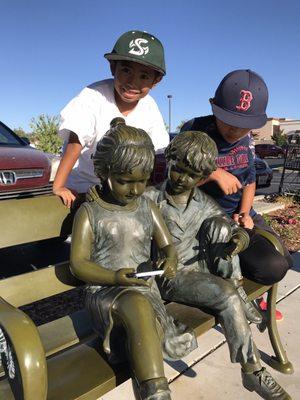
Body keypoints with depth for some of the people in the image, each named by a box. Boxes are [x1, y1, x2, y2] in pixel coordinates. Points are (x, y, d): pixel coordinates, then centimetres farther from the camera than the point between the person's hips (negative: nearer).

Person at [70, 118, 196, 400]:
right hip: (104, 290, -3)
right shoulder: (89, 212, -3)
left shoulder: (148, 207, 8)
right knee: (138, 306, -34)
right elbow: (78, 263, -4)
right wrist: (114, 277, -21)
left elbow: (167, 245, 13)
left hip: (144, 287, 3)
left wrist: (170, 259, -13)